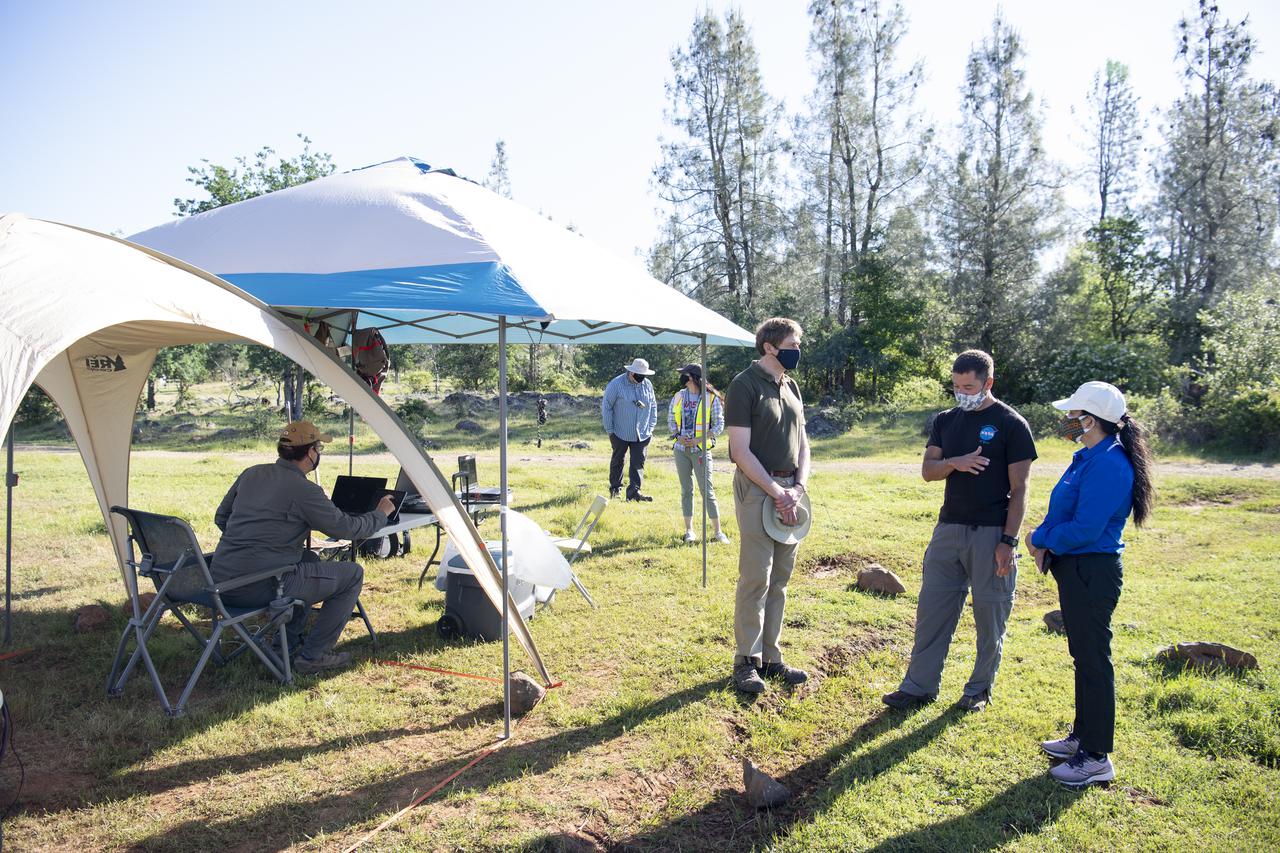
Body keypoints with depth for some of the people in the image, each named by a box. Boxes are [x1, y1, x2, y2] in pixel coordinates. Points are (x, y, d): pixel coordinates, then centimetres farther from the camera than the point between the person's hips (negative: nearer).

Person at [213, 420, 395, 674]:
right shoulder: (304, 490, -12)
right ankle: (313, 656, 6)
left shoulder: (251, 474, 10)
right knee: (352, 574, 2)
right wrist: (381, 513, 12)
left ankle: (287, 643, 31)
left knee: (309, 559, 31)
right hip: (259, 588, -8)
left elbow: (220, 518, 21)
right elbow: (347, 528, -7)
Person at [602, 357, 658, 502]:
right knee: (617, 461, 13)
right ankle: (615, 488, 30)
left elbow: (653, 407, 13)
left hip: (642, 434, 3)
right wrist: (609, 429, -7)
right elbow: (606, 407, -7)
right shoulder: (616, 384, -11)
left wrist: (650, 427, 7)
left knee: (638, 463, -6)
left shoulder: (647, 384, 2)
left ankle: (634, 491, -9)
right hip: (620, 433, -3)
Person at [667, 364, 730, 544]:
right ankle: (689, 530, 16)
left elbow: (719, 425, -6)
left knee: (707, 490, -4)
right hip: (681, 448, 4)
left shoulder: (711, 398, -7)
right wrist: (678, 435, -4)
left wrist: (699, 439, -14)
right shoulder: (678, 396, 6)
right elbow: (671, 419, 15)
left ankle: (718, 531, 4)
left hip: (701, 449, -4)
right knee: (686, 489, 9)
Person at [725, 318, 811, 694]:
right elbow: (741, 451, -13)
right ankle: (746, 661, 7)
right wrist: (777, 492, -15)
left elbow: (803, 443, 16)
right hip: (757, 489, -7)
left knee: (779, 580, 10)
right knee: (756, 579, -5)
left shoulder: (791, 387, 15)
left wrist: (799, 487, -1)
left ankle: (770, 657, 20)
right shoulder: (745, 385, -8)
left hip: (791, 490, 7)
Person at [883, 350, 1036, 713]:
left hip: (991, 533, -4)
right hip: (949, 529, 5)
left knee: (990, 615, 6)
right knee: (931, 609, 6)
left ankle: (979, 689, 22)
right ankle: (919, 686, 15)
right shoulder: (946, 421, 10)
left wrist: (1008, 541, -13)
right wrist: (955, 463, -16)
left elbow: (1019, 489, -7)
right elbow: (927, 471, 5)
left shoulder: (1011, 424, -5)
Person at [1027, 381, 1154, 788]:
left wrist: (1044, 541, -9)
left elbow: (1085, 528, -24)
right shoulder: (1089, 458, 11)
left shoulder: (1109, 465, -21)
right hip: (1076, 568, 10)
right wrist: (1042, 538, 0)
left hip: (1092, 573, -10)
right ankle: (1082, 736, 33)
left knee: (1093, 660, -2)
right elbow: (1061, 511, 17)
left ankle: (1097, 758, 9)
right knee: (1083, 656, 19)